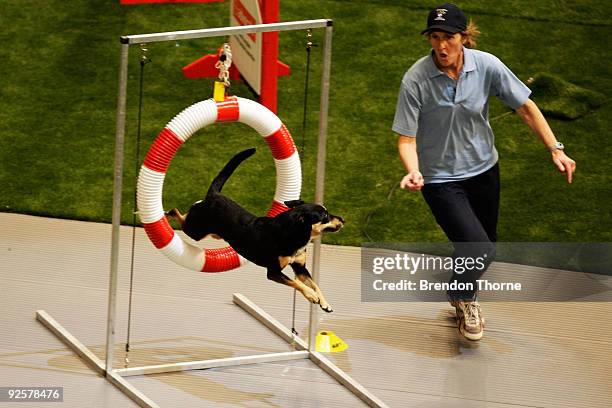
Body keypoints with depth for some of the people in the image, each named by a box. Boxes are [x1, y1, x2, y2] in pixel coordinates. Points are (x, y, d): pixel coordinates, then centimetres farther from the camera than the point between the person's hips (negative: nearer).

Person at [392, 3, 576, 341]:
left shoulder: (486, 66, -14)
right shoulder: (415, 79, -21)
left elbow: (525, 107, -3)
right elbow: (406, 138, -17)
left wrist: (556, 149, -6)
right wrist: (413, 172, -36)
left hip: (483, 170, 4)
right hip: (441, 179, -4)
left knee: (486, 248, 16)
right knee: (479, 251, -19)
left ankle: (463, 299, 51)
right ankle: (462, 299, 18)